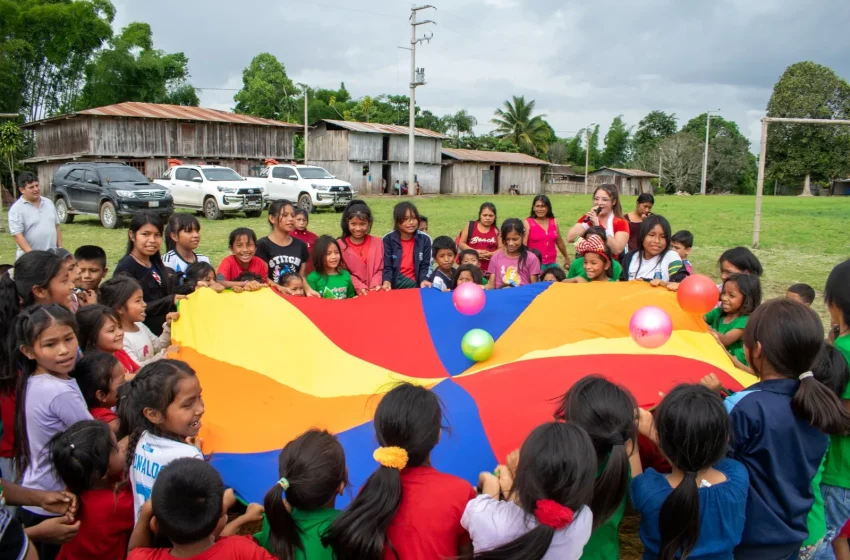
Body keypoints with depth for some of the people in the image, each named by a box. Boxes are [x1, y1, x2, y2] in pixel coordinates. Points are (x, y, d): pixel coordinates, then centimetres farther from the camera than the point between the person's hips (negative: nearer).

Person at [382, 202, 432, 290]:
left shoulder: (424, 239, 2)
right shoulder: (388, 239, -1)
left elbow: (425, 265, 1)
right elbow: (387, 266, -4)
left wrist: (423, 280, -18)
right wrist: (387, 282, -22)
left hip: (416, 286, 1)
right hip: (394, 287, -1)